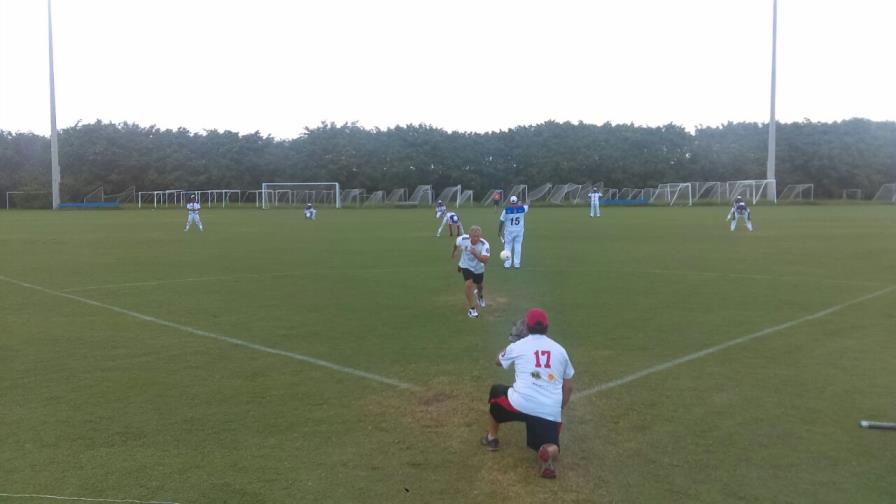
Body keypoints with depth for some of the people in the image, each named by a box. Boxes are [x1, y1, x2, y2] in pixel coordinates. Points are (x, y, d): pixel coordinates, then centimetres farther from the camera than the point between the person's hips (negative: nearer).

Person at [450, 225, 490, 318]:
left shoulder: (484, 244, -35)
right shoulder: (463, 239, -28)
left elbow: (485, 261, -44)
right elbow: (456, 242, -2)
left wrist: (476, 254, -59)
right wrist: (454, 251, 15)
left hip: (479, 268, 1)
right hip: (466, 266, -1)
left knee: (479, 285, 21)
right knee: (469, 284, -20)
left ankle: (480, 295, 60)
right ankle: (472, 309, -6)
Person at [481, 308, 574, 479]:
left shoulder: (518, 345, 8)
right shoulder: (560, 350, 14)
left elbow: (498, 362, 30)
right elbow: (568, 387, 19)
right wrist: (559, 411, 31)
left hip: (520, 404, -1)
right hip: (550, 412, 1)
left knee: (496, 391, 29)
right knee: (547, 444, 19)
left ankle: (491, 438, 38)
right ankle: (550, 451, -18)